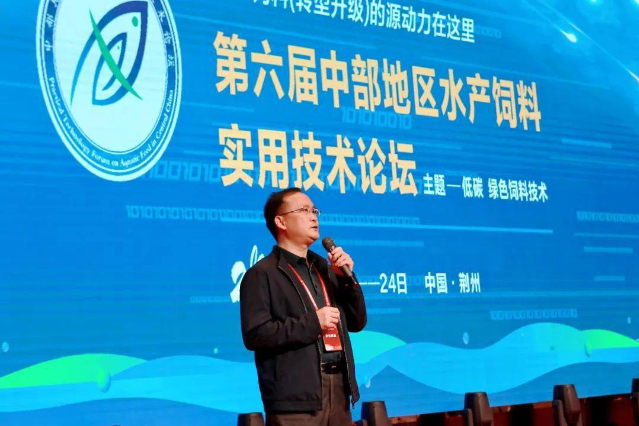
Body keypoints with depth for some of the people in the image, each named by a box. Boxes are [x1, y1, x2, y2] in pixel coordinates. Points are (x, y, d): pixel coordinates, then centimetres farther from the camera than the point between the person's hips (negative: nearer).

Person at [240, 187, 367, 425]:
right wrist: (312, 323, -17)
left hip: (338, 388, 7)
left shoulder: (324, 269, 17)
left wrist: (346, 278, 3)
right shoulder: (262, 274, -4)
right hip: (296, 396, -7)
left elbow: (356, 323, 17)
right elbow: (255, 334, -14)